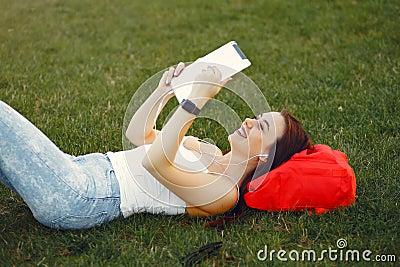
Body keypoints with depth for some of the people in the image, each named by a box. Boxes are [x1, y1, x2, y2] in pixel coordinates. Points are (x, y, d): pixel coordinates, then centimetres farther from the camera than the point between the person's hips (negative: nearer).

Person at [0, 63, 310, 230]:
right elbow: (137, 134, 19)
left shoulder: (223, 193, -13)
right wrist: (164, 90, 6)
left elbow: (156, 161, -30)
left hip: (74, 199, -9)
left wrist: (197, 98, -29)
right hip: (88, 168, 9)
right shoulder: (210, 152, 14)